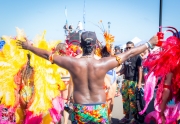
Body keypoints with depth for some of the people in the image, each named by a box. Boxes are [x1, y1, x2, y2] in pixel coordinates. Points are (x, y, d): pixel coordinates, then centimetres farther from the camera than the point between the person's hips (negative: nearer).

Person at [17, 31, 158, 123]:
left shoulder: (72, 63, -12)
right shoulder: (103, 64, -13)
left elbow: (47, 54, 0)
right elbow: (129, 54, -4)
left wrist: (28, 47, 16)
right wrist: (149, 43, 7)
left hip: (80, 110, 0)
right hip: (99, 110, 0)